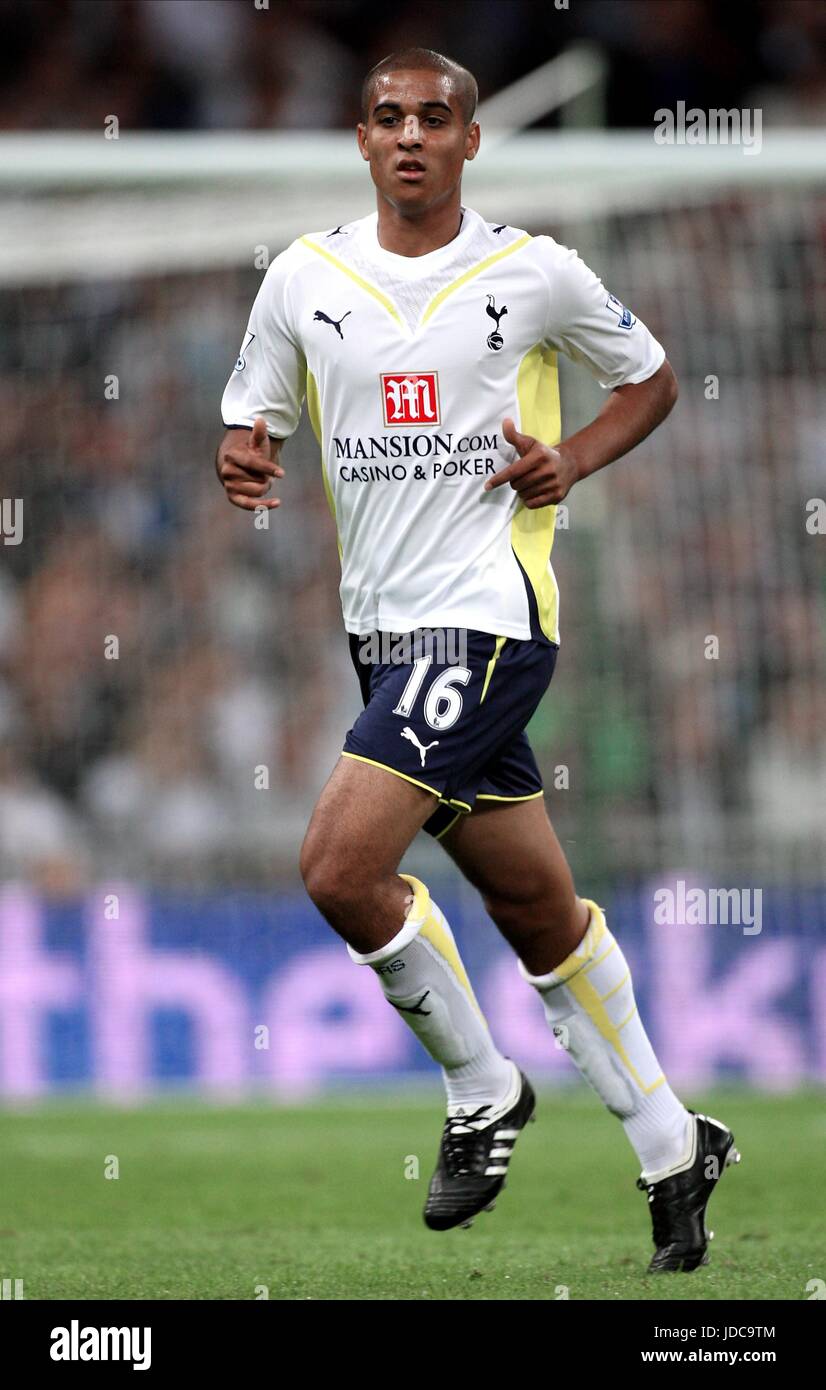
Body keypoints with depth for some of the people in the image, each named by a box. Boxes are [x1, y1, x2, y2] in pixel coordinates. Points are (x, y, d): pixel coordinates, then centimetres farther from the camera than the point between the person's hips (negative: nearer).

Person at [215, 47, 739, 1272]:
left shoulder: (534, 273, -2)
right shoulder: (304, 277, 6)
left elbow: (650, 381, 11)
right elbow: (249, 421, 14)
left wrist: (575, 459, -7)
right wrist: (241, 460, -9)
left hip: (488, 610, -5)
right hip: (385, 623, 5)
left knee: (340, 864, -19)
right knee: (540, 909, 12)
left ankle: (482, 1090, 2)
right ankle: (671, 1146, 25)